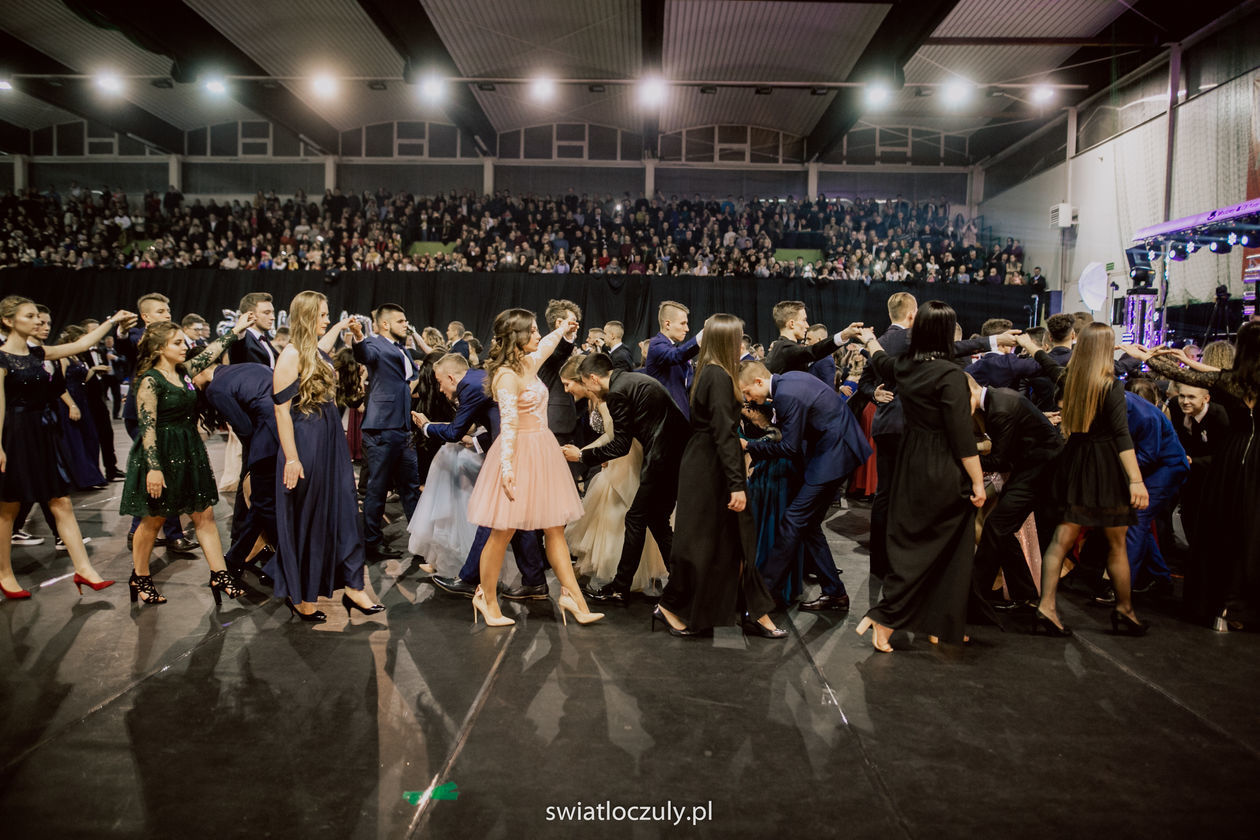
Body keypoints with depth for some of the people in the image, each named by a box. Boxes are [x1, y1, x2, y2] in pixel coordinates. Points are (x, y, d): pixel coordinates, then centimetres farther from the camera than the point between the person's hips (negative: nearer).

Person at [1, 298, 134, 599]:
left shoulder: (37, 353, 10)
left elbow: (82, 344, 13)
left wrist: (112, 321, 11)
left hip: (42, 433, 7)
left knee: (61, 504, 3)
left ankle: (83, 569, 3)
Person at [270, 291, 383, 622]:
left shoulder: (315, 351, 10)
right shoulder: (291, 355, -14)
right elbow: (281, 409, -17)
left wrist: (342, 327, 41)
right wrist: (291, 459, -19)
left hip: (331, 443, 8)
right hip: (306, 446, -8)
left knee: (344, 513, 8)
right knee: (305, 519, 4)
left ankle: (353, 588, 16)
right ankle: (300, 597, 19)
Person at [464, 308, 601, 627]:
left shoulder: (530, 363, 10)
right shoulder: (507, 375, -15)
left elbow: (546, 345, 35)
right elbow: (508, 423, -25)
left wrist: (563, 329, 51)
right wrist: (507, 466, -33)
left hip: (542, 451, 8)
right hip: (518, 453, -8)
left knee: (554, 529, 7)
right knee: (504, 531, 1)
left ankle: (572, 596, 11)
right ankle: (487, 598, 18)